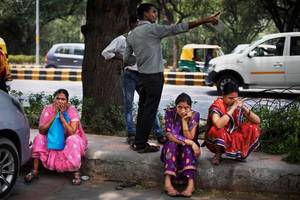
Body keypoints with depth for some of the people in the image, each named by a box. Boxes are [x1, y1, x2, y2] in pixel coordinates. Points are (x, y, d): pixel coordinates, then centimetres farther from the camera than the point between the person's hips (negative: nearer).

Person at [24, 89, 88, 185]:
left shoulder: (72, 110, -18)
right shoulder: (48, 109, -12)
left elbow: (72, 132, -28)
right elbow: (41, 130, -21)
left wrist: (62, 116, -31)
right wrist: (54, 115, -28)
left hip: (67, 141, -2)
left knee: (73, 140, -33)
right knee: (39, 138, -21)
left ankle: (76, 173, -25)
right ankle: (35, 171, -13)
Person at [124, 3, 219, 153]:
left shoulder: (132, 34, 10)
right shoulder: (152, 29, -12)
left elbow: (127, 59, 11)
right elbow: (177, 28, -18)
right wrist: (204, 21, -18)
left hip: (141, 76, 8)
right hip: (154, 76, -7)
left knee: (143, 110, 13)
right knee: (149, 111, -1)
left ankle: (138, 142, 17)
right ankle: (141, 145, 3)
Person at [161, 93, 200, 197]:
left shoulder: (195, 115, -15)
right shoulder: (170, 113, -16)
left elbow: (190, 137, -21)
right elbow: (169, 135, -23)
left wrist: (184, 120, -29)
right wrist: (187, 141, -30)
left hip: (189, 149, 0)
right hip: (172, 148, 0)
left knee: (187, 147, -33)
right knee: (172, 143, -33)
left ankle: (191, 183, -46)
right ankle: (168, 183, -42)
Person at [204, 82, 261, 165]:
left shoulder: (239, 104, -6)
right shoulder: (217, 105, -20)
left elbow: (257, 121, -8)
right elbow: (218, 125, -40)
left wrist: (245, 109, -24)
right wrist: (233, 108, -34)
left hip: (234, 138, 5)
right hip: (219, 140, -4)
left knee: (253, 128, -13)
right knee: (218, 130, -35)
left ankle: (239, 153, 5)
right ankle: (218, 154, -7)